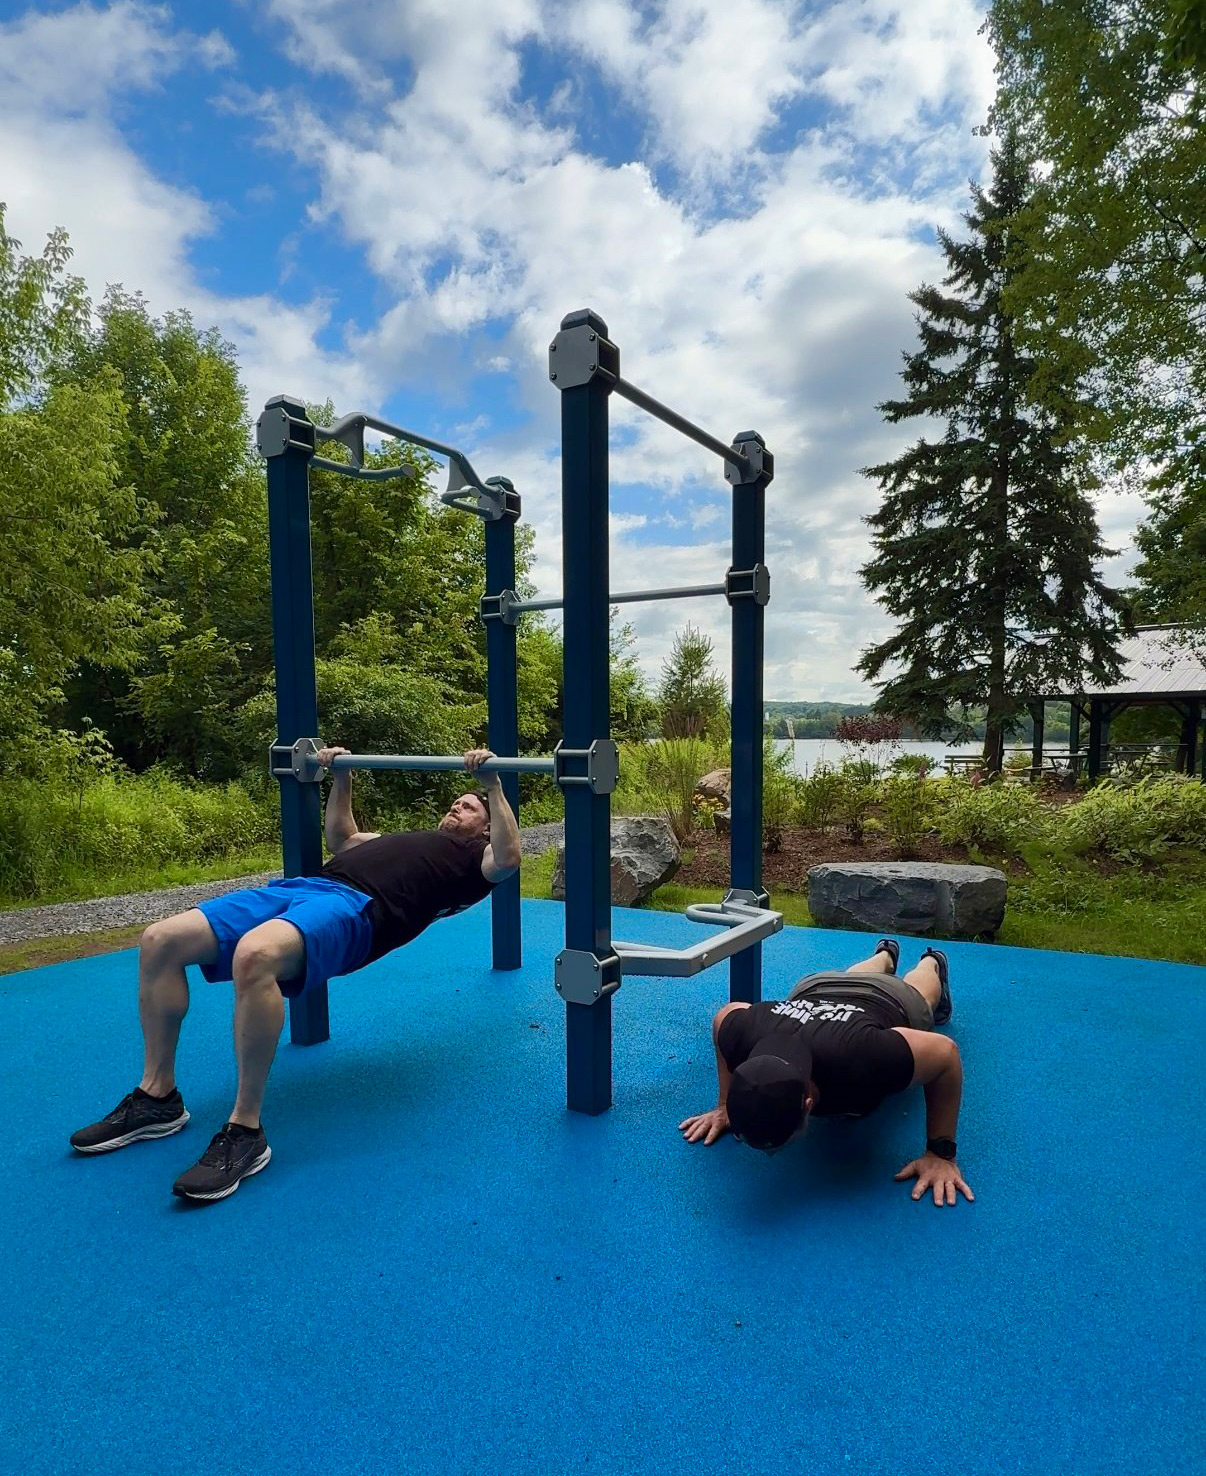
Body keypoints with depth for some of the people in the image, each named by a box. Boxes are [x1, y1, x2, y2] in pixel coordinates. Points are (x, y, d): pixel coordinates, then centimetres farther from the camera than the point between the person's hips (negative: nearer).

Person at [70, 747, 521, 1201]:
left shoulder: (470, 857, 18)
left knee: (255, 957, -41)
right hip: (299, 887, 9)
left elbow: (506, 860, -5)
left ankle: (244, 1131, -28)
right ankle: (157, 1096, 3)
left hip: (356, 907, -8)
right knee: (159, 942, -8)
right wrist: (341, 775, 45)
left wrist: (492, 783, -6)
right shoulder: (406, 838, 40)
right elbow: (339, 838, 51)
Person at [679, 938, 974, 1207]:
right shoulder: (742, 1036, -42)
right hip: (815, 989, 2)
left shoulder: (861, 1059, -52)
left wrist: (941, 1153, -31)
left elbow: (946, 1054, -35)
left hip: (892, 1003, -2)